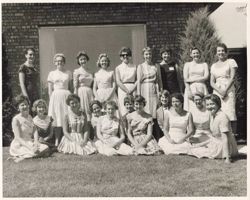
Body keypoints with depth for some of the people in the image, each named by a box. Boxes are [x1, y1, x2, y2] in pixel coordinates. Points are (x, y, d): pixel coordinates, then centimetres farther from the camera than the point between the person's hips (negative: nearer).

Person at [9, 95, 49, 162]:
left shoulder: (30, 117, 12)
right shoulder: (16, 119, -11)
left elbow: (35, 131, 4)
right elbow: (18, 138, -17)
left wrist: (36, 142, -17)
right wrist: (30, 147, -27)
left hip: (30, 143, 7)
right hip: (19, 145, -7)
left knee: (45, 148, -16)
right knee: (35, 152, -30)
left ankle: (23, 157, -8)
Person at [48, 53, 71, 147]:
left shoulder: (68, 73, 10)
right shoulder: (52, 73, 8)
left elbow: (70, 86, 10)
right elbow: (50, 89, 7)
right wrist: (52, 99, -2)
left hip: (66, 96, 1)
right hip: (56, 96, 0)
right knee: (57, 118, -2)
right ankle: (57, 141, 6)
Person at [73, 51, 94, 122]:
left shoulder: (90, 71, 14)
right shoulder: (77, 71, 3)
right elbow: (75, 86, -1)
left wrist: (94, 94, 6)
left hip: (90, 93, 4)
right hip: (81, 93, -4)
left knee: (91, 110, -2)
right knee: (82, 112, -7)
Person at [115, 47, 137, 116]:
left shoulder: (134, 67, 10)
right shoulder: (118, 68, 8)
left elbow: (137, 80, 4)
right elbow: (118, 82, -2)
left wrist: (132, 89, -12)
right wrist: (127, 90, -13)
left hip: (133, 90, 1)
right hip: (123, 90, -1)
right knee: (124, 111, -6)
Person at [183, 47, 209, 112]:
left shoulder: (204, 64, 14)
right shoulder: (187, 64, 11)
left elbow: (206, 77, 0)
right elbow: (185, 79, 1)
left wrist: (193, 79, -7)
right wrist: (188, 91, -11)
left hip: (202, 88, 1)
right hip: (191, 88, -1)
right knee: (191, 109, -7)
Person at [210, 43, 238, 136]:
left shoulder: (231, 62, 7)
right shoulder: (214, 66, 17)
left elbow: (232, 78, -2)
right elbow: (212, 82, 10)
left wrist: (225, 90, -14)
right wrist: (219, 90, -8)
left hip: (228, 90, -3)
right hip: (217, 91, 3)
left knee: (230, 112, -11)